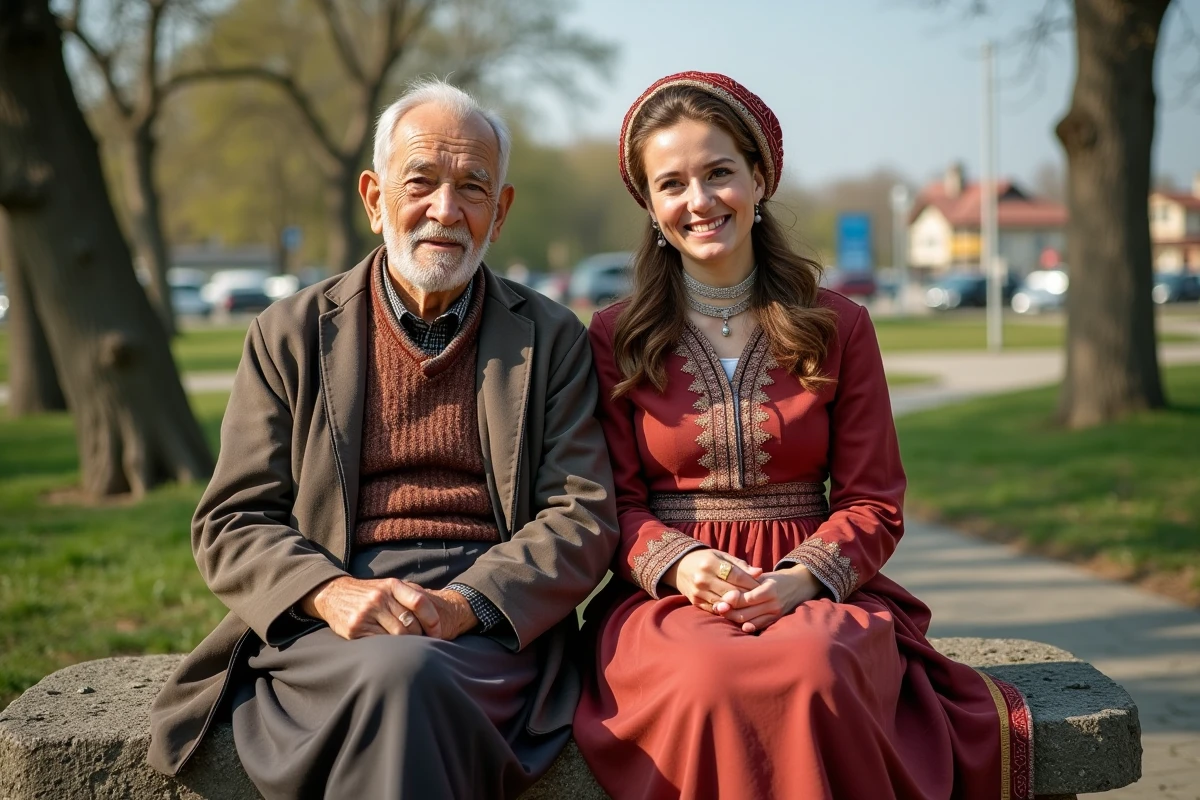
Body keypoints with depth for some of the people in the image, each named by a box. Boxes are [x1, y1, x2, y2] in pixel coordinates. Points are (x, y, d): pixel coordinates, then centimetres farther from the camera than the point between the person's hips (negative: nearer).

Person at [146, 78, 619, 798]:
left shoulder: (552, 340, 14)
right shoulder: (291, 336, 13)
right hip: (323, 628, 0)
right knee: (394, 676, -35)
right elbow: (232, 523, 7)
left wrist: (465, 603, -14)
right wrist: (331, 592, -14)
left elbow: (583, 518, 4)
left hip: (493, 625, 0)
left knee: (407, 679, -34)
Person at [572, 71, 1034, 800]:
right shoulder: (615, 339, 10)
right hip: (665, 599, 0)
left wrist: (800, 578, -12)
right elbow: (618, 502, 7)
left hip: (819, 591, 1)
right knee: (711, 680, -37)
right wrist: (678, 564, -15)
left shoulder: (839, 327, 10)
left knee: (814, 671, -36)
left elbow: (874, 505, 7)